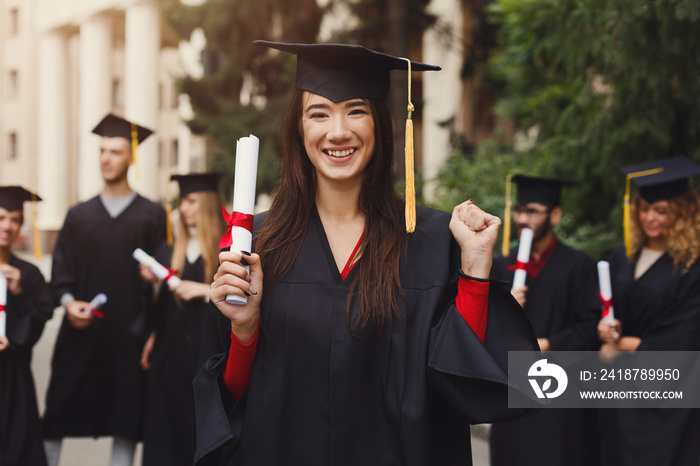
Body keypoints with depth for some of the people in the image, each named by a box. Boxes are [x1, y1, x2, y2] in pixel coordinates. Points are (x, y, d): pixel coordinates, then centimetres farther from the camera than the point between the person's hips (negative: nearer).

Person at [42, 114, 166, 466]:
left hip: (129, 333, -2)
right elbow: (61, 270, 8)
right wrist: (68, 301, -11)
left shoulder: (151, 216, 2)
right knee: (59, 416, 4)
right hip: (81, 332, 2)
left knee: (126, 420, 4)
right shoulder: (79, 216, 10)